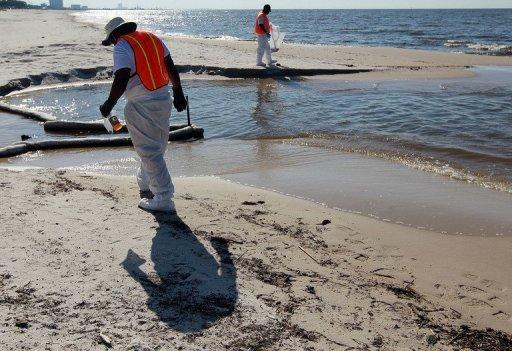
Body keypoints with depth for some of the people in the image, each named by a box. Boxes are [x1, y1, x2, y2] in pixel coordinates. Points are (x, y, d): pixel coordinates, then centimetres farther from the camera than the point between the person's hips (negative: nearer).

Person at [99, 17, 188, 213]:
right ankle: (145, 184, 42)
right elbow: (171, 68, 12)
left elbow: (121, 80, -21)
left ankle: (164, 199, -3)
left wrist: (109, 105, -12)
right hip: (164, 100, 8)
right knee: (156, 147, 21)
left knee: (150, 152, -3)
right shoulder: (153, 38, 11)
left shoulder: (122, 47, -10)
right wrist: (178, 93, 18)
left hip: (141, 106, -8)